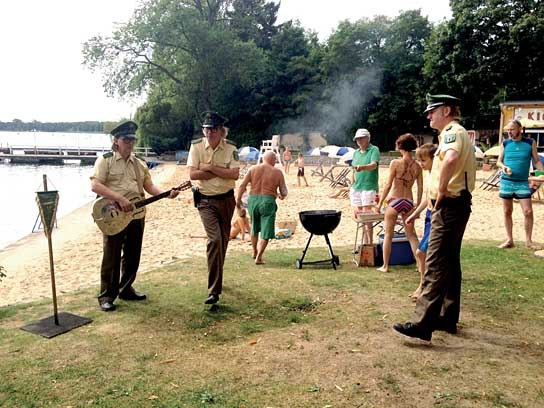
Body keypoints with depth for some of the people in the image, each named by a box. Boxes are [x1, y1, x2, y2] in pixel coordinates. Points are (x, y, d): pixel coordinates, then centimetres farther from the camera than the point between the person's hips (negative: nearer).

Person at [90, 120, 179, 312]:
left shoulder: (139, 163, 15)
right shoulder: (105, 160, -4)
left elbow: (149, 185, 11)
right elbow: (95, 185, -14)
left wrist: (166, 194, -8)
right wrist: (120, 199, -22)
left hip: (137, 216, 6)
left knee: (132, 256, 13)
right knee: (112, 258, -1)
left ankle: (126, 289, 28)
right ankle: (107, 296, 9)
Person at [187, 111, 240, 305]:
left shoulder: (230, 148, -4)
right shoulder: (196, 146, -6)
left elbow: (235, 174, -14)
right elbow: (193, 174, -15)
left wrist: (210, 167, -18)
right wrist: (222, 171, -16)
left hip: (227, 200, 3)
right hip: (206, 200, -3)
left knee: (223, 240, 14)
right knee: (214, 239, -17)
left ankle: (216, 279, 37)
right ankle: (214, 291, -15)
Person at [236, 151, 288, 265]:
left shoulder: (253, 169, 6)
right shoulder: (277, 172, 2)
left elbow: (242, 185, -1)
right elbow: (284, 192, 3)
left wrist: (238, 199, 7)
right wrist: (281, 195, 25)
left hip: (252, 200, 3)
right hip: (268, 202, -3)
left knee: (254, 228, 24)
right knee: (266, 233, 5)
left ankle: (255, 252, 39)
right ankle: (258, 257, -4)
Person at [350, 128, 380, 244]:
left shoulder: (374, 150, -4)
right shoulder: (356, 153, 16)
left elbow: (374, 165, -22)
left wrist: (362, 167, -40)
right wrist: (352, 186, 14)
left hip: (369, 187, -7)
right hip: (356, 187, 7)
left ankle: (369, 243, -4)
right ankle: (365, 243, 15)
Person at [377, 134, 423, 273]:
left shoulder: (395, 163, -10)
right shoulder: (417, 166, 0)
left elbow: (388, 185, -10)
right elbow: (420, 188, 3)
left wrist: (380, 202, -2)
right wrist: (417, 205, 14)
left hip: (394, 201, -3)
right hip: (409, 202, 3)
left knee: (388, 234, 10)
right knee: (411, 235, 15)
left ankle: (385, 266, 14)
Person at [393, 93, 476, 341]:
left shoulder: (452, 132, -13)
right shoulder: (457, 133, 20)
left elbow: (450, 159, -37)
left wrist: (440, 192, -25)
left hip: (449, 206, -11)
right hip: (456, 204, 11)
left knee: (435, 265, -12)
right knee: (449, 263, 14)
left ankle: (422, 324, -12)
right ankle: (448, 318, 23)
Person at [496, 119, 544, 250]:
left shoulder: (530, 143, 0)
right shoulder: (505, 143, 2)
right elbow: (498, 161, 8)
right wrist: (503, 167, -14)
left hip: (523, 183, -1)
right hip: (506, 182, 1)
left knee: (528, 212, -6)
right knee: (507, 212, 6)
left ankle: (528, 241, 7)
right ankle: (509, 240, 16)